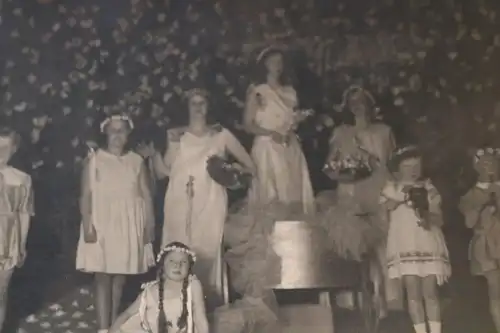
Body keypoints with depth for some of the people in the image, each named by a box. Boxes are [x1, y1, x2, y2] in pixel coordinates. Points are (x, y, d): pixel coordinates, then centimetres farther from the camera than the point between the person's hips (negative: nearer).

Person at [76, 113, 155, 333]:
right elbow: (85, 195, -4)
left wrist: (150, 225, -1)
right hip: (102, 224, -2)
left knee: (120, 277, 7)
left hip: (129, 225, 3)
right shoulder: (94, 160, 0)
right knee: (103, 277, -5)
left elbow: (146, 195, 6)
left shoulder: (136, 161, 7)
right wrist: (87, 225, -13)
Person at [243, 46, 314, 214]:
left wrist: (299, 118, 1)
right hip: (268, 149, -5)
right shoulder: (257, 92, -1)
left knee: (294, 194, 1)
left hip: (290, 149, 5)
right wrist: (270, 133, -18)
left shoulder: (290, 91, 14)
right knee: (271, 197, -7)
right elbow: (248, 125, -6)